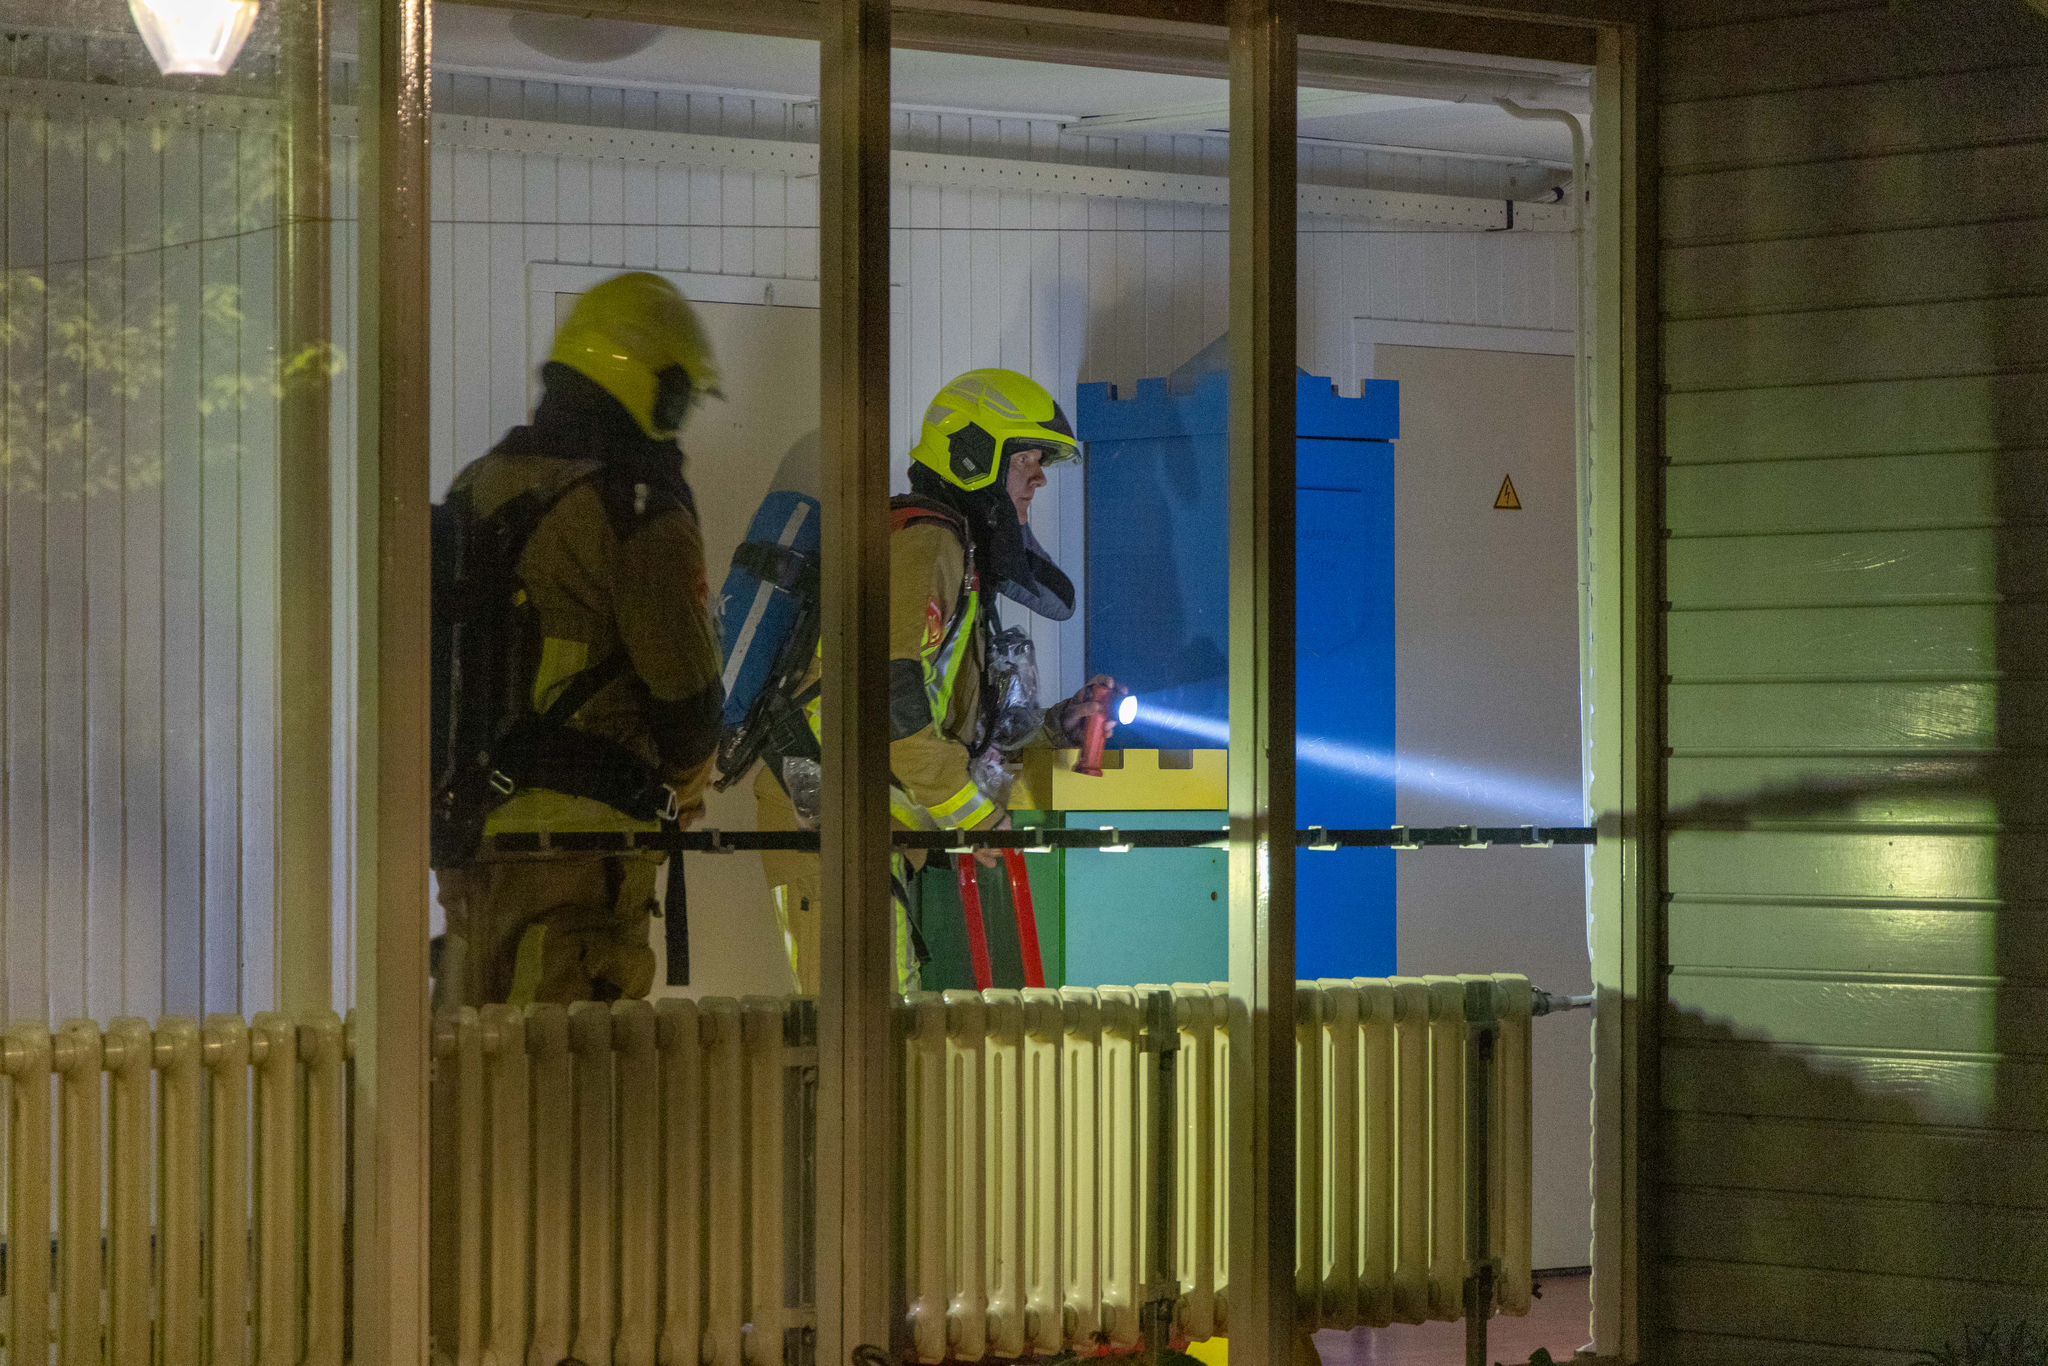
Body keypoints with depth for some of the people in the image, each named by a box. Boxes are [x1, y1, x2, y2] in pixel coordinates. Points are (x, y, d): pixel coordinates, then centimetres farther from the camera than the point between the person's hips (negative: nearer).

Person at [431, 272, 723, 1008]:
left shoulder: (475, 489, 12)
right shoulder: (640, 509, -13)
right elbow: (684, 683, -9)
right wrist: (685, 780, 12)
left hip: (468, 824, 8)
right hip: (582, 830, -8)